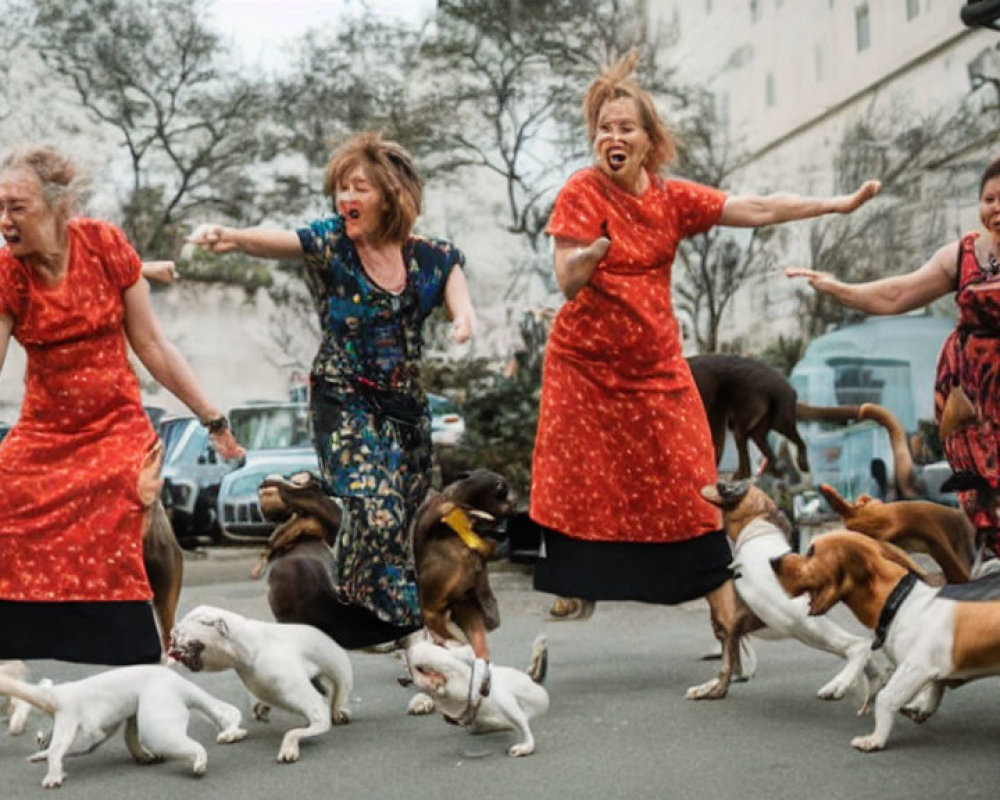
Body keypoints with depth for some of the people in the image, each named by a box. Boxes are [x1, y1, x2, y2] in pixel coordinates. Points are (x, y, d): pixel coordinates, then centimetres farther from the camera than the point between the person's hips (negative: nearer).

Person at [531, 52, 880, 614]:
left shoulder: (674, 199, 0)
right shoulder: (582, 193, -11)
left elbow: (758, 210, 1)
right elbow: (567, 284, -17)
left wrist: (838, 204, -2)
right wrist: (588, 253, -38)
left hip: (655, 368, 3)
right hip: (585, 367, -3)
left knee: (690, 493, 0)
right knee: (577, 490, 1)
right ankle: (571, 594, 19)